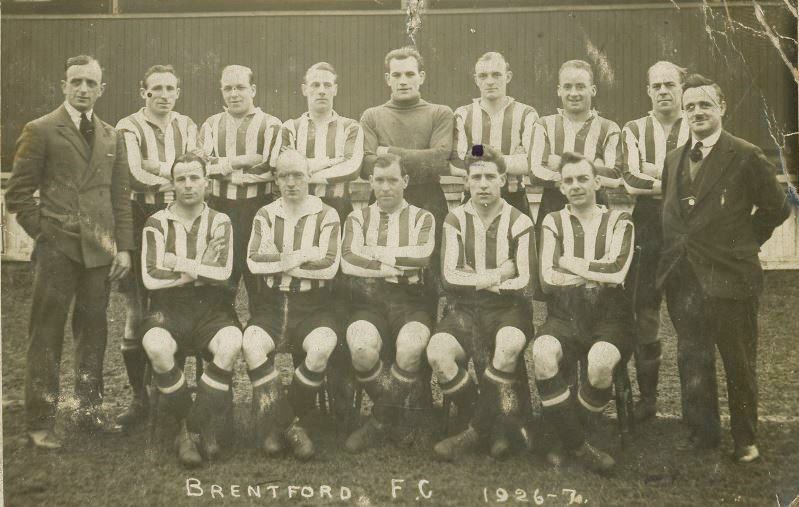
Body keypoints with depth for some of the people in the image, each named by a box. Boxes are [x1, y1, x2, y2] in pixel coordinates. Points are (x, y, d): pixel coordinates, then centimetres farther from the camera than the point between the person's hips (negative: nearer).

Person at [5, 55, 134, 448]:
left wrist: (123, 246, 6)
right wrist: (43, 232, -6)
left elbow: (120, 196, 13)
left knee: (93, 334, 10)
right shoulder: (40, 131, 0)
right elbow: (18, 193, -1)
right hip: (57, 250, -4)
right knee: (46, 337, -1)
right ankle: (39, 423, 6)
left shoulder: (112, 137, 15)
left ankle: (90, 411, 21)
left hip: (100, 251, 4)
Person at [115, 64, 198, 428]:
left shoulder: (186, 126, 14)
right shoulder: (129, 128, 1)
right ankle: (139, 398, 6)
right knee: (136, 313, -3)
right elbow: (136, 175, -14)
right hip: (141, 223, -3)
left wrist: (155, 166, -11)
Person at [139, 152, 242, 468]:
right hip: (169, 309, 0)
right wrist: (197, 273, -4)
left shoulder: (219, 223, 9)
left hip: (210, 309, 0)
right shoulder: (157, 223, 7)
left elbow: (222, 272, -8)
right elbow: (150, 278, -5)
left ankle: (199, 426, -16)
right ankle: (184, 427, -13)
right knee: (156, 346, -34)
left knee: (231, 344, -33)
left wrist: (179, 264, -5)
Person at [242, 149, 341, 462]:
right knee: (252, 345, -29)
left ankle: (280, 423, -10)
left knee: (321, 347, -32)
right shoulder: (265, 216, 11)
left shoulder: (326, 216, 5)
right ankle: (289, 425, -15)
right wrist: (302, 256, -10)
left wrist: (278, 262, -8)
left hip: (313, 304, -1)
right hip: (271, 303, 2)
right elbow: (254, 261, -5)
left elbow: (328, 266, -10)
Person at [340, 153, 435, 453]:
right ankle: (393, 411, -4)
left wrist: (375, 254, -3)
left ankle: (382, 420, -11)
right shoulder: (358, 218, 17)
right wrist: (397, 267, -7)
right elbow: (348, 262, -2)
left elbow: (422, 256, -7)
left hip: (411, 300, 0)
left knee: (410, 346, -35)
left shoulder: (422, 219, 15)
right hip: (369, 301, 1)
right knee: (362, 348, -33)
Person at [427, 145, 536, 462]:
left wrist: (478, 279, -6)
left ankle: (481, 425, -13)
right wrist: (500, 274, -9)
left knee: (509, 344, -36)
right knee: (437, 352, -28)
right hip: (465, 308, 2)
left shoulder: (519, 223, 1)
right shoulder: (456, 220, 6)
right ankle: (497, 426, -9)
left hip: (508, 308, -2)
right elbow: (449, 278, -6)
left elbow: (526, 284, -7)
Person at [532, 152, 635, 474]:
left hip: (609, 318, -1)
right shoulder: (553, 223, 13)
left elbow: (617, 271, -10)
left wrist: (569, 262, -2)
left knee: (600, 359, -35)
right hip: (564, 317, 1)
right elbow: (548, 280, -2)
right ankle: (579, 446, -16)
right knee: (543, 351, -33)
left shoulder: (618, 221, 9)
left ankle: (567, 437, -8)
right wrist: (597, 272, -3)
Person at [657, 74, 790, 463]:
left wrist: (745, 242, 3)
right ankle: (702, 434, 27)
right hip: (683, 277, 5)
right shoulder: (673, 160, 11)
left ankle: (745, 441, 23)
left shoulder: (746, 157, -7)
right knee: (692, 362, 13)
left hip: (729, 277, -5)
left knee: (739, 364, 7)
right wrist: (678, 251, 6)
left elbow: (776, 208, 0)